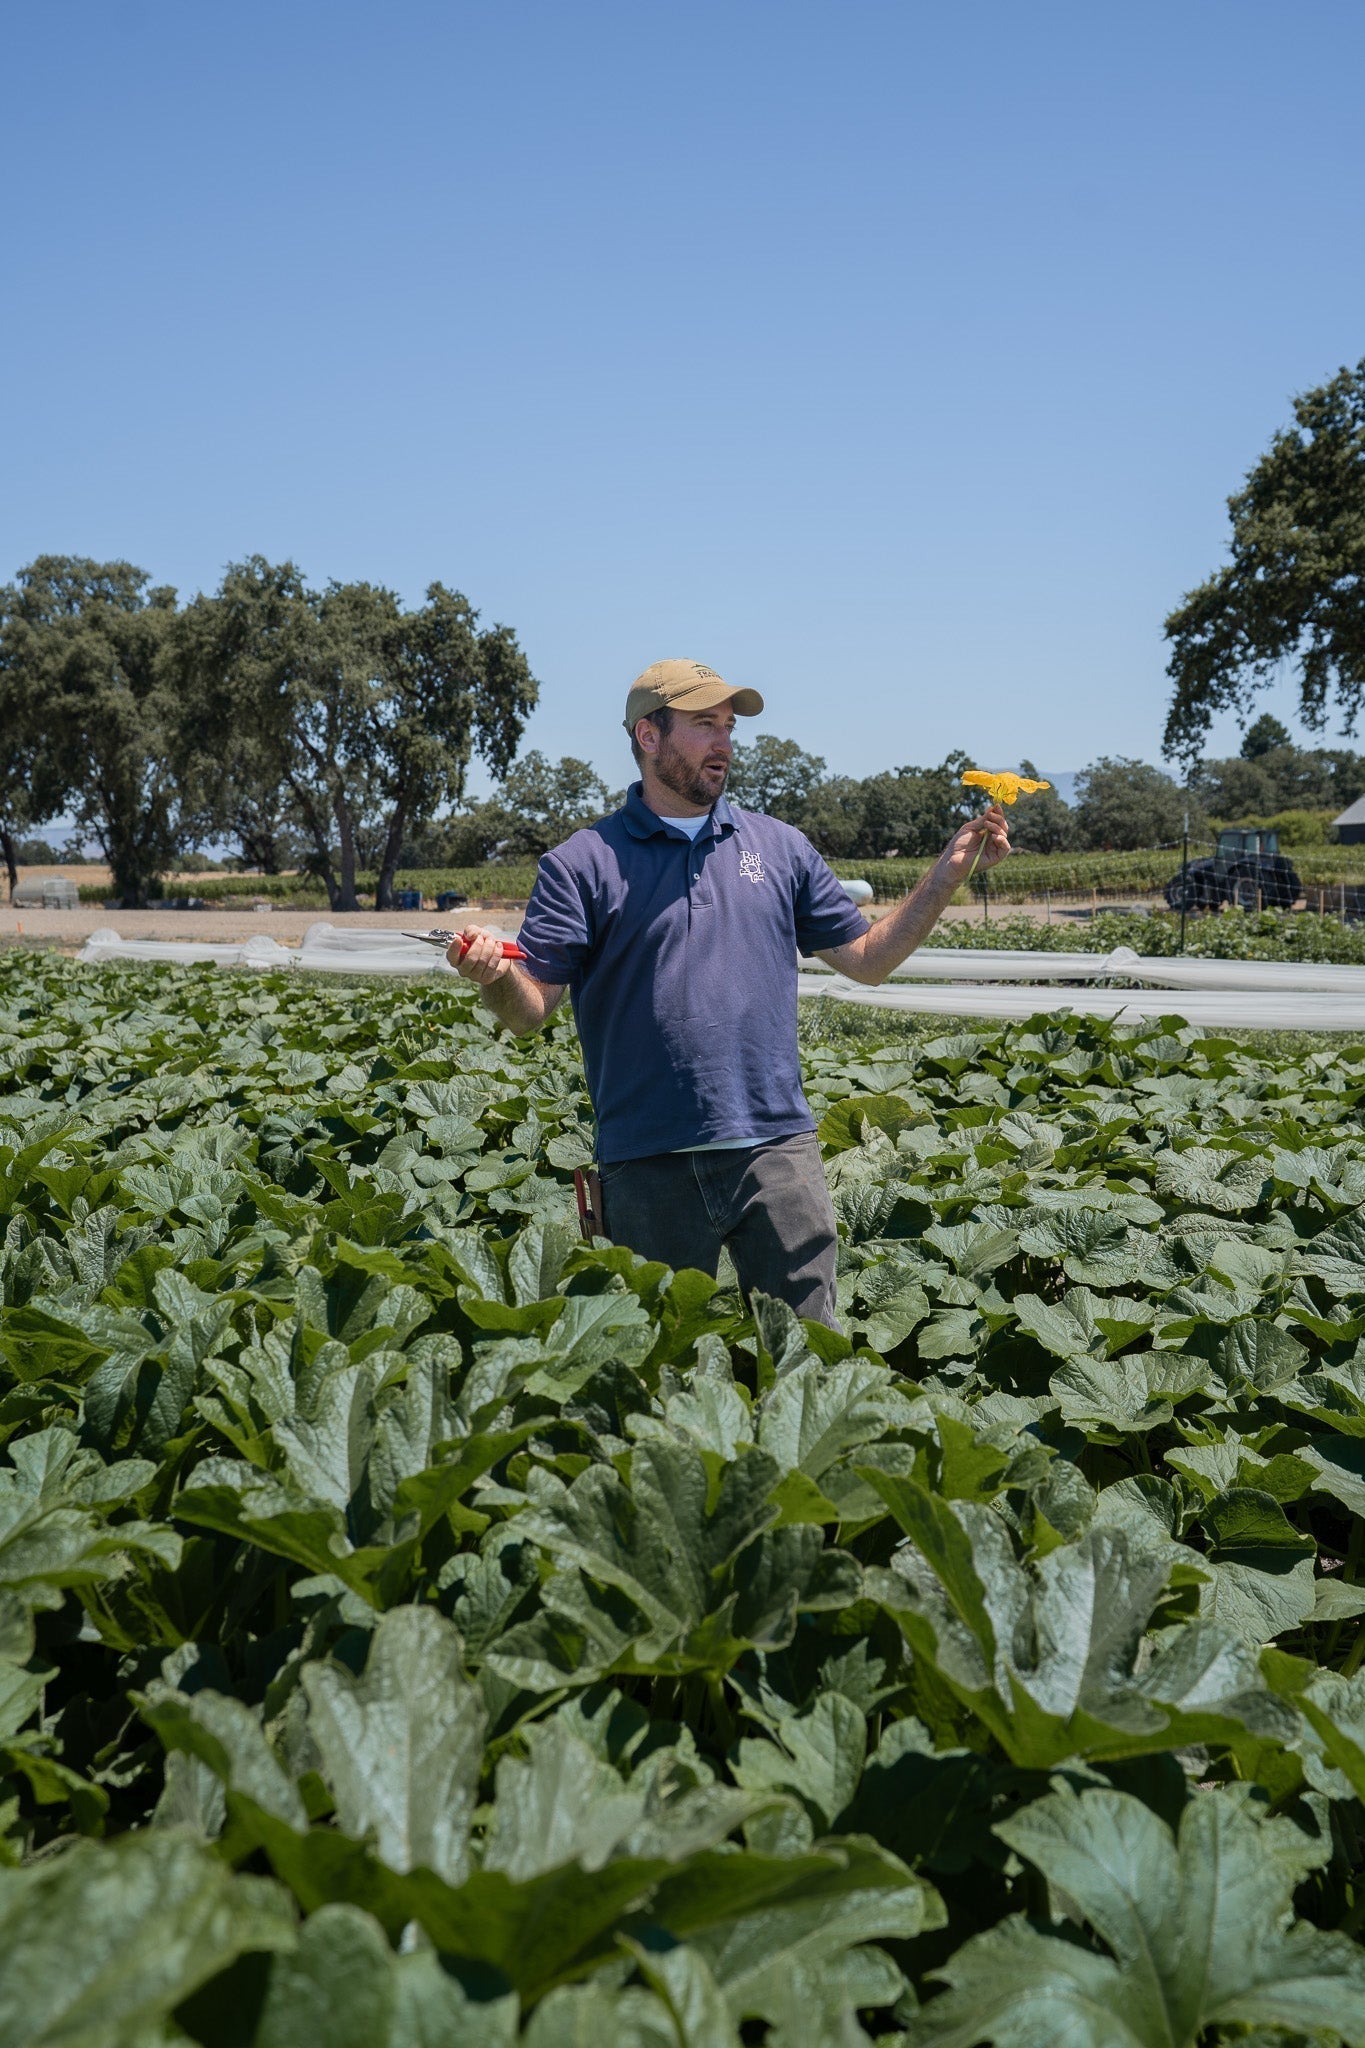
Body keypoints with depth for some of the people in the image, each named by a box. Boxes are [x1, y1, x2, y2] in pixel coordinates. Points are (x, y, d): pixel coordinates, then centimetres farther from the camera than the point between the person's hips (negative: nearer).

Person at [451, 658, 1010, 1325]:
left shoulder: (780, 846, 10)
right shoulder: (583, 864, 0)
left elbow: (867, 959, 14)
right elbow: (529, 1012, -6)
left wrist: (947, 874, 4)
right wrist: (494, 973, -28)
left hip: (777, 1151, 2)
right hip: (648, 1165, -2)